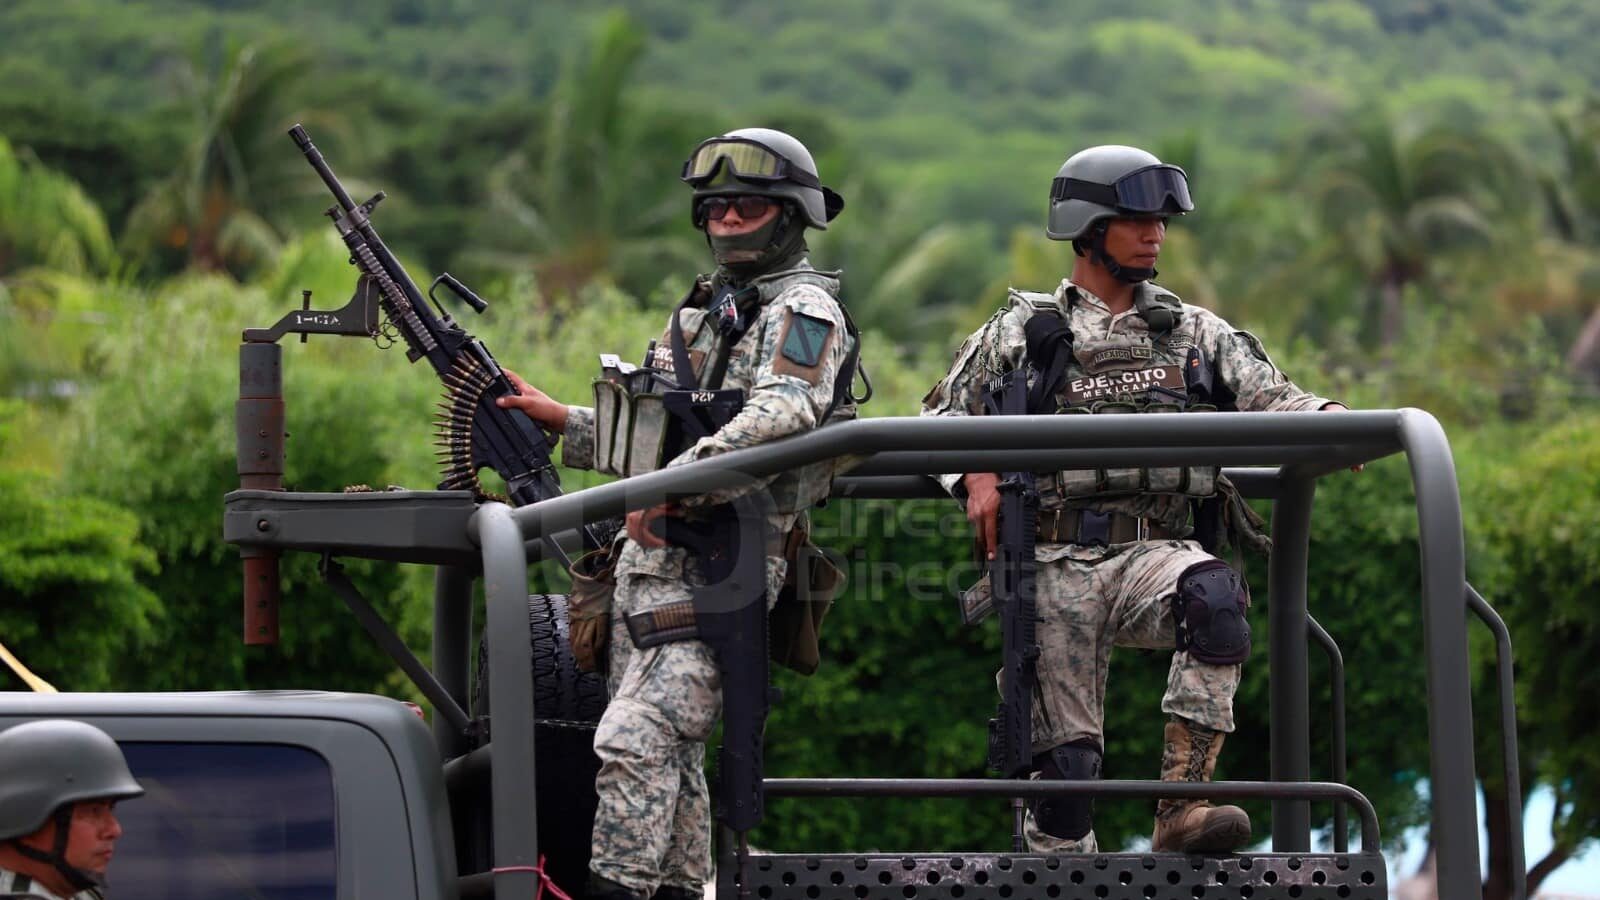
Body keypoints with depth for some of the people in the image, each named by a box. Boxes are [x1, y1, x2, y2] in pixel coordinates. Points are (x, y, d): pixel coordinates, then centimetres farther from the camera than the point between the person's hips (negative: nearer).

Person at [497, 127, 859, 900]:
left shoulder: (803, 313, -7)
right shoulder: (706, 310, 22)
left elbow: (780, 417, -25)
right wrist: (562, 423, 18)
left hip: (714, 575, -9)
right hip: (652, 562, 9)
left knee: (635, 741, -19)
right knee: (669, 752, 12)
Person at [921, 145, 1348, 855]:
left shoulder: (1195, 334, 16)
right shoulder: (1023, 333, 11)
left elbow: (1270, 396, 6)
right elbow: (941, 418, 12)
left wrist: (1325, 417, -16)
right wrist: (976, 473, -9)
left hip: (1158, 552, 1)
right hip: (1058, 563, -1)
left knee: (1215, 597, -34)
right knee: (1063, 755, -5)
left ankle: (1182, 804, -33)